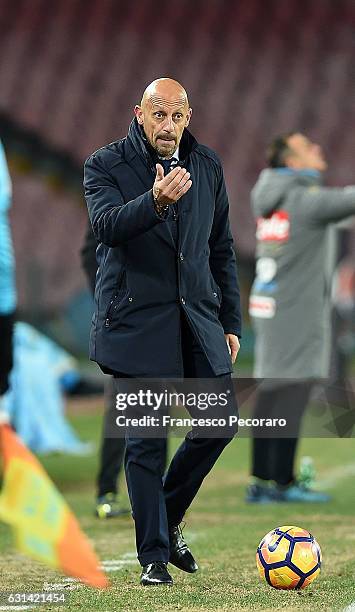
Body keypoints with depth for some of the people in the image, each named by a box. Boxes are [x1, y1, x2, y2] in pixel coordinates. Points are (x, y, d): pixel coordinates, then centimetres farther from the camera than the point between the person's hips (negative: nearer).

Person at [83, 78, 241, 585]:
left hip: (198, 316, 5)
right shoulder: (106, 165, -4)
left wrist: (231, 323, 14)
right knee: (146, 441, -3)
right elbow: (107, 224, -23)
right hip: (138, 321, -5)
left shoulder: (207, 165, 11)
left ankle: (168, 520, 25)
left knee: (221, 421, 4)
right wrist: (155, 201, -41)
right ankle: (154, 556, 6)